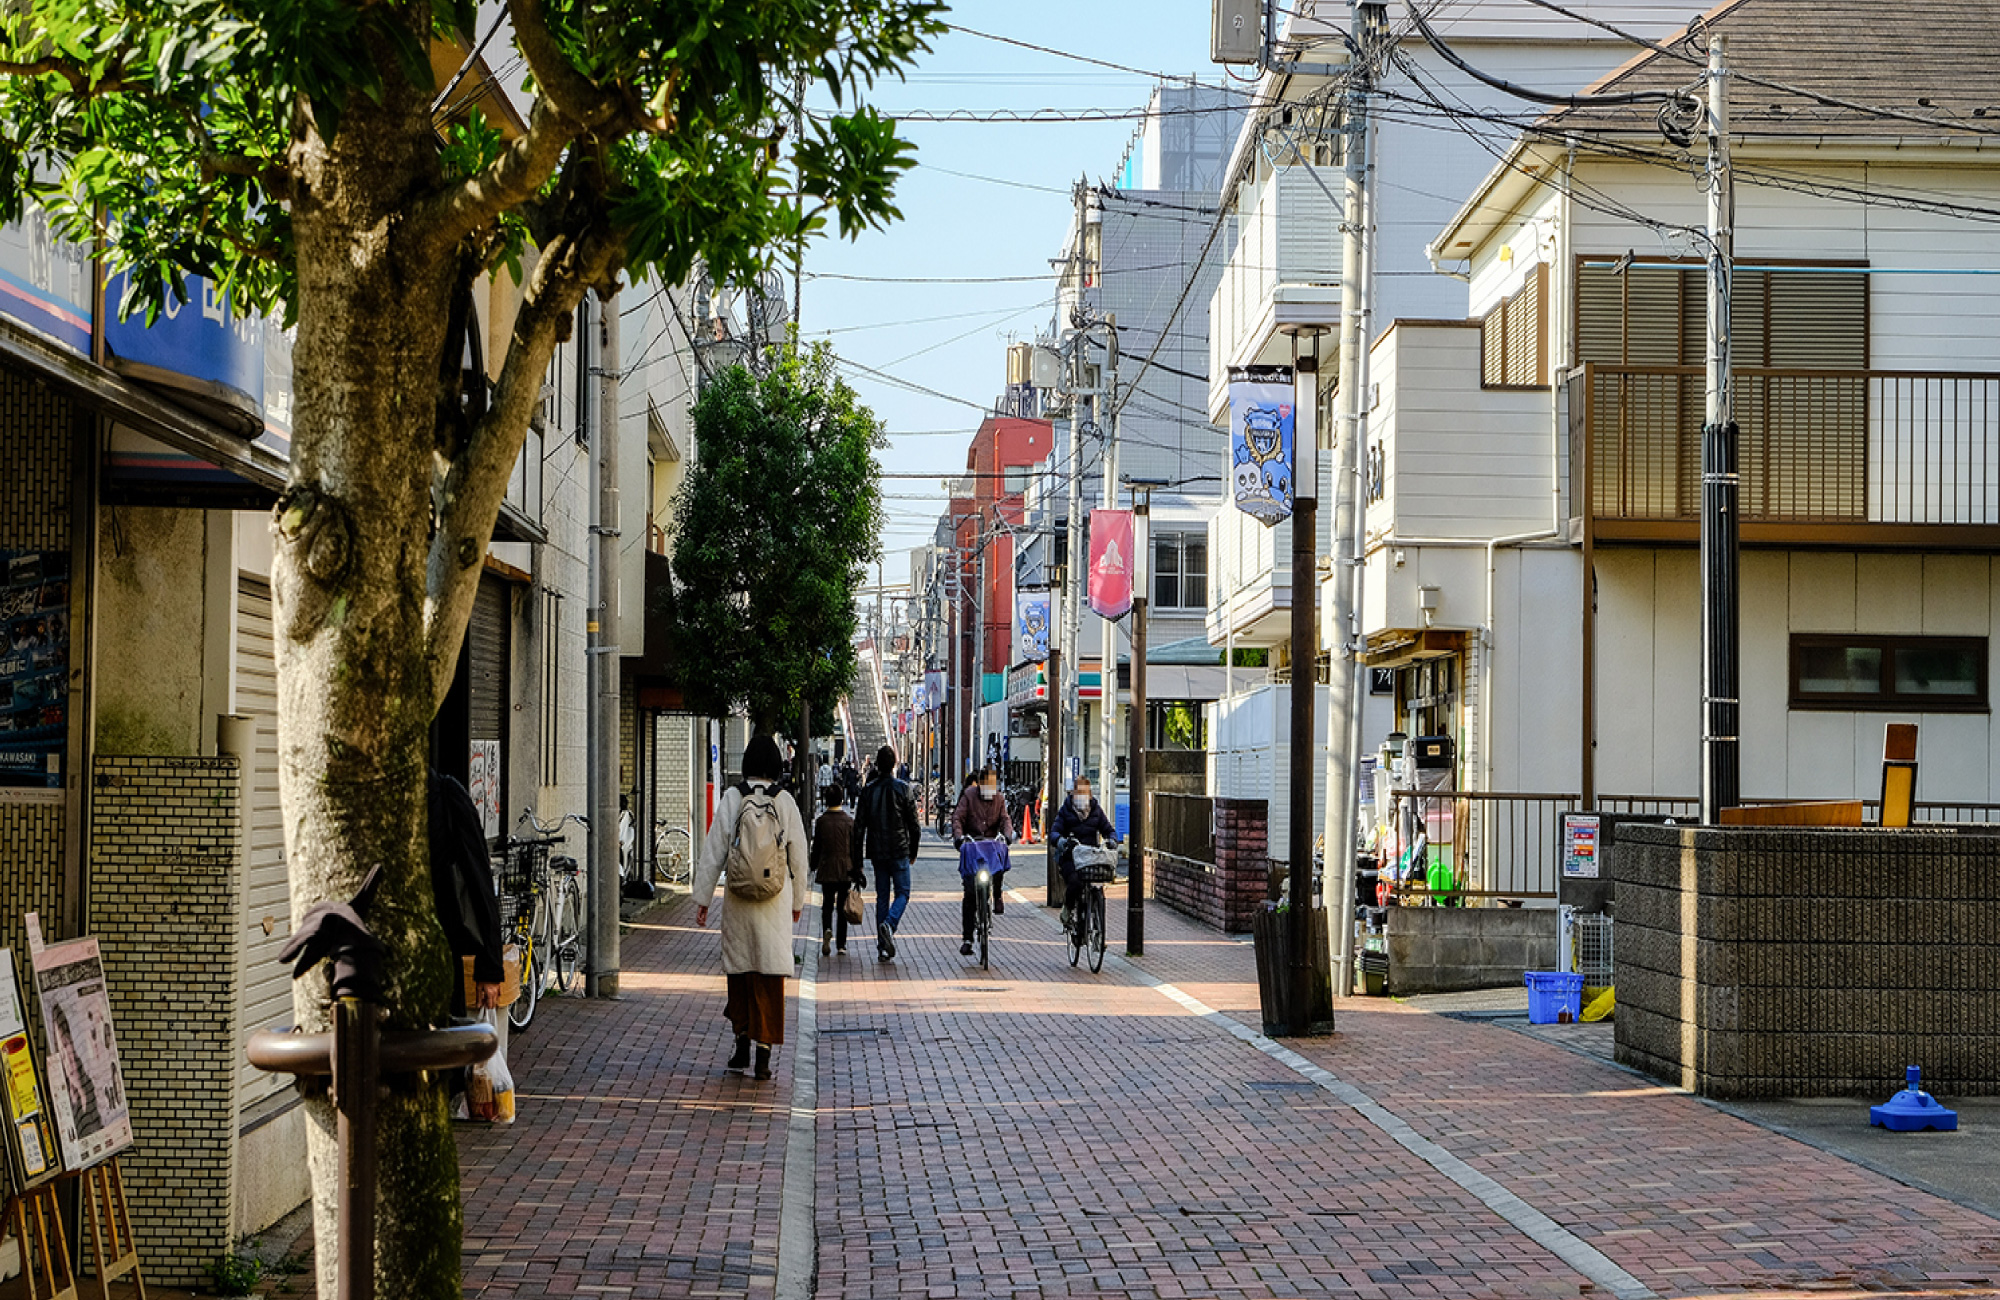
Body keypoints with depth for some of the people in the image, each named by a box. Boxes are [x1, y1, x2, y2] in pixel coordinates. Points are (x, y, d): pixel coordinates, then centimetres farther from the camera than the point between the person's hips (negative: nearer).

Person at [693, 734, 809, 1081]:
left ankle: (742, 1044, 17)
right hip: (776, 897, 0)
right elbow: (798, 856, 5)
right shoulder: (786, 801, -2)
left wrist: (702, 898, 4)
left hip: (739, 897, 0)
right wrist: (798, 901, 18)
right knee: (769, 977, 2)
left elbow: (713, 851, -3)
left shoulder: (732, 798, -3)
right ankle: (763, 1054, 0)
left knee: (739, 966, 15)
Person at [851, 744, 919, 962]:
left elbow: (859, 826, 1)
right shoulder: (902, 789, -7)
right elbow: (913, 823, -4)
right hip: (899, 851, -3)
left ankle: (883, 947, 7)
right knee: (902, 893, 6)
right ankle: (889, 925, -23)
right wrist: (913, 850, 10)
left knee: (882, 896, 10)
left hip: (877, 852, 3)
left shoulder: (868, 790, 1)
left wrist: (857, 860, 5)